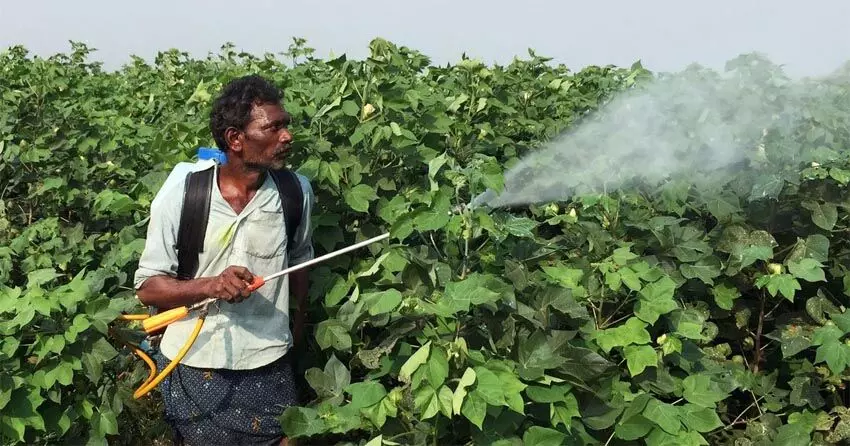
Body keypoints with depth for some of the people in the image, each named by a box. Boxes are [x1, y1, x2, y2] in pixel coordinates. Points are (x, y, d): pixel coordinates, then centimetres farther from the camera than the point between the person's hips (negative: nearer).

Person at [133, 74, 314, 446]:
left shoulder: (296, 192, -7)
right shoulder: (181, 194, -14)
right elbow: (147, 287, -10)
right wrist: (211, 285, -27)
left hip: (269, 367, 2)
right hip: (192, 367, -1)